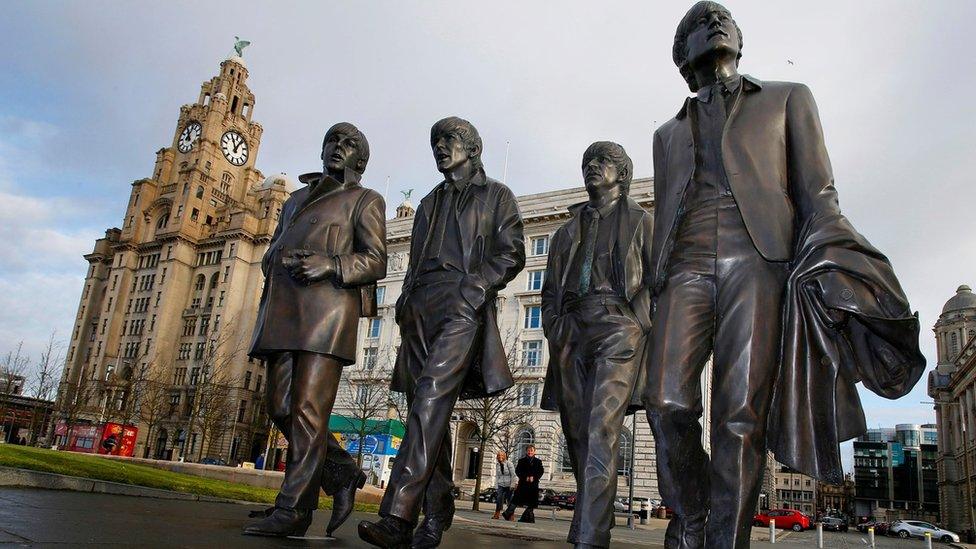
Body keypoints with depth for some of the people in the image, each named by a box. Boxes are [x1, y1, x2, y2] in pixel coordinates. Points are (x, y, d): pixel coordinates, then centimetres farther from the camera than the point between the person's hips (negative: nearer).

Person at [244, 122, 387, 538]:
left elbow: (375, 261, 0)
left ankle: (293, 509, -8)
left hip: (328, 305, -6)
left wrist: (330, 264, -17)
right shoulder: (297, 199, 29)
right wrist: (281, 258, 1)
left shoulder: (365, 200, 11)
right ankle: (343, 475, 14)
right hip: (284, 308, 7)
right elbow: (271, 253, 26)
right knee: (281, 405, 1)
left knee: (307, 408, -12)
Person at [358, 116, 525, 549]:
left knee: (431, 397, -23)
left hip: (463, 305, -6)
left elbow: (510, 254, 1)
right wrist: (405, 302, 10)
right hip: (420, 306, 6)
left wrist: (474, 287, -14)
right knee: (428, 413, 1)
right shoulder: (430, 202, 30)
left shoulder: (496, 196, 13)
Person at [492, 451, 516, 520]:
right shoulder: (497, 465, 7)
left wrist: (512, 484, -13)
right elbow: (497, 476, 13)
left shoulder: (508, 463, -8)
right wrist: (496, 486, 8)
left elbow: (513, 475, -8)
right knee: (499, 498, -10)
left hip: (508, 485, -4)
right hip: (500, 485, 4)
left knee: (510, 500, 1)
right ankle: (497, 514, -4)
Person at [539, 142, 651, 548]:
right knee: (577, 434, 3)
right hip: (571, 330, 5)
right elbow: (550, 289, 22)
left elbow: (656, 278, 5)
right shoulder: (567, 231, 25)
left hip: (617, 327, -5)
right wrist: (554, 327, 5)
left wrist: (636, 324, -8)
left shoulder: (640, 221, 15)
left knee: (602, 430, -18)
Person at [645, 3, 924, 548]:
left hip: (759, 261, -2)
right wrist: (661, 296, 14)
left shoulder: (788, 98, 20)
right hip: (687, 264, 3)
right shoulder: (668, 132, 28)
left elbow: (816, 192, 8)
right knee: (668, 403, -13)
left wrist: (827, 261, -9)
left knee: (741, 417, -12)